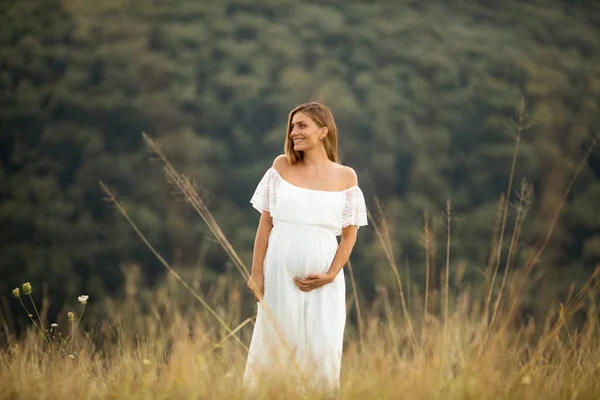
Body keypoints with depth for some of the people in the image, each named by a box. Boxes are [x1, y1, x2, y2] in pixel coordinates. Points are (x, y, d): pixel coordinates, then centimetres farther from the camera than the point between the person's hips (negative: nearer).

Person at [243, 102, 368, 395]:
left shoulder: (345, 177, 1)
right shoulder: (282, 167, 3)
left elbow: (349, 234, 3)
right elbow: (265, 223, 4)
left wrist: (331, 275, -9)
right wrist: (256, 272, -1)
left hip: (322, 279, -1)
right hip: (280, 273, 1)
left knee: (321, 352, -2)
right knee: (274, 344, 5)